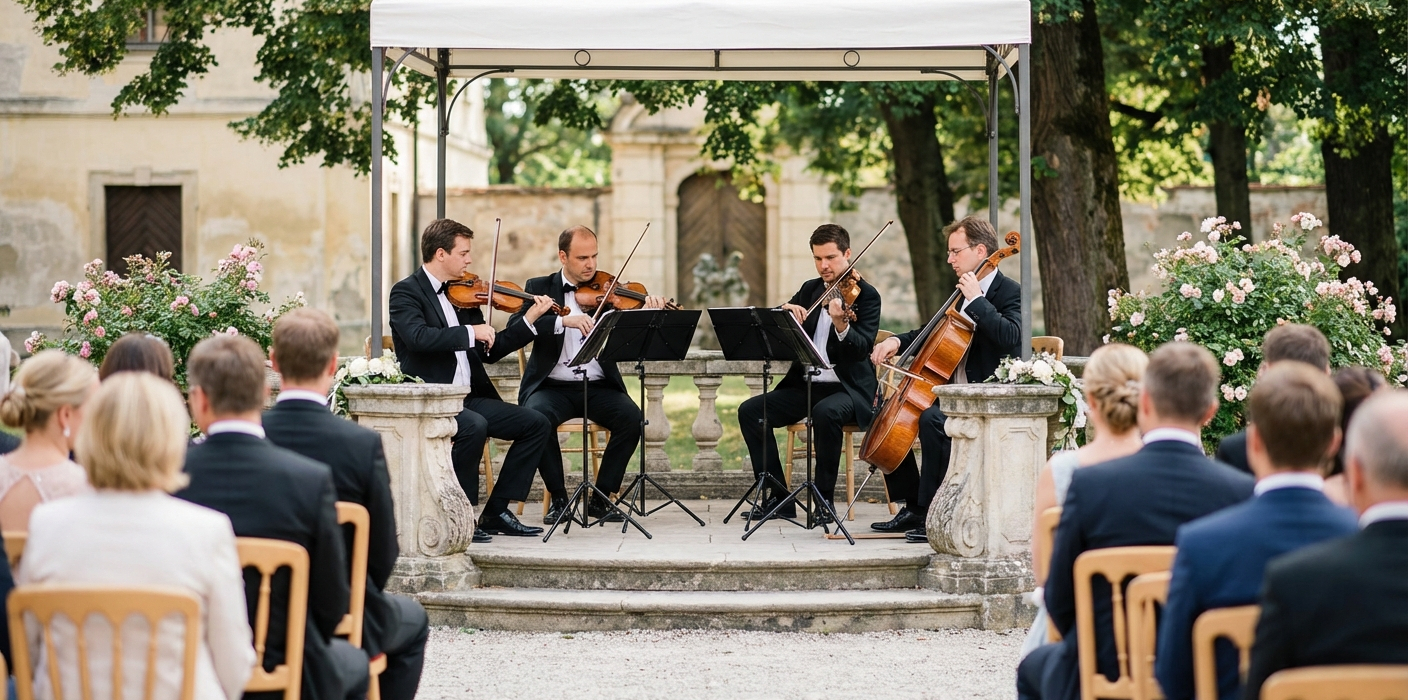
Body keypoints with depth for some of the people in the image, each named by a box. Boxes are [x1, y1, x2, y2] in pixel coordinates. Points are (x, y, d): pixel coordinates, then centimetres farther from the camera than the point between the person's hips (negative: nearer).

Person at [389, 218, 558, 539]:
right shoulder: (406, 292, -6)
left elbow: (489, 351, 20)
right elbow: (418, 337, -26)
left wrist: (530, 319, 12)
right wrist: (470, 332, -23)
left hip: (467, 398, 8)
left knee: (537, 424, -2)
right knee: (474, 426, -35)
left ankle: (496, 512, 1)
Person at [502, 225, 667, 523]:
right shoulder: (540, 287, 5)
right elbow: (514, 330, -12)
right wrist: (562, 320, -26)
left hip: (598, 386, 2)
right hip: (552, 386, -2)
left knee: (631, 416, -26)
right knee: (537, 415, -33)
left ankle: (601, 497, -10)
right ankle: (558, 498, -14)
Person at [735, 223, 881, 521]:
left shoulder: (866, 295, -5)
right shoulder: (809, 290, 13)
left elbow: (862, 348, -20)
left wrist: (841, 325, -39)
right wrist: (787, 313, -15)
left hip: (848, 388, -6)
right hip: (806, 385, 6)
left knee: (826, 412, -38)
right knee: (750, 411, -14)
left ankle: (825, 499, -23)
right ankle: (777, 496, -8)